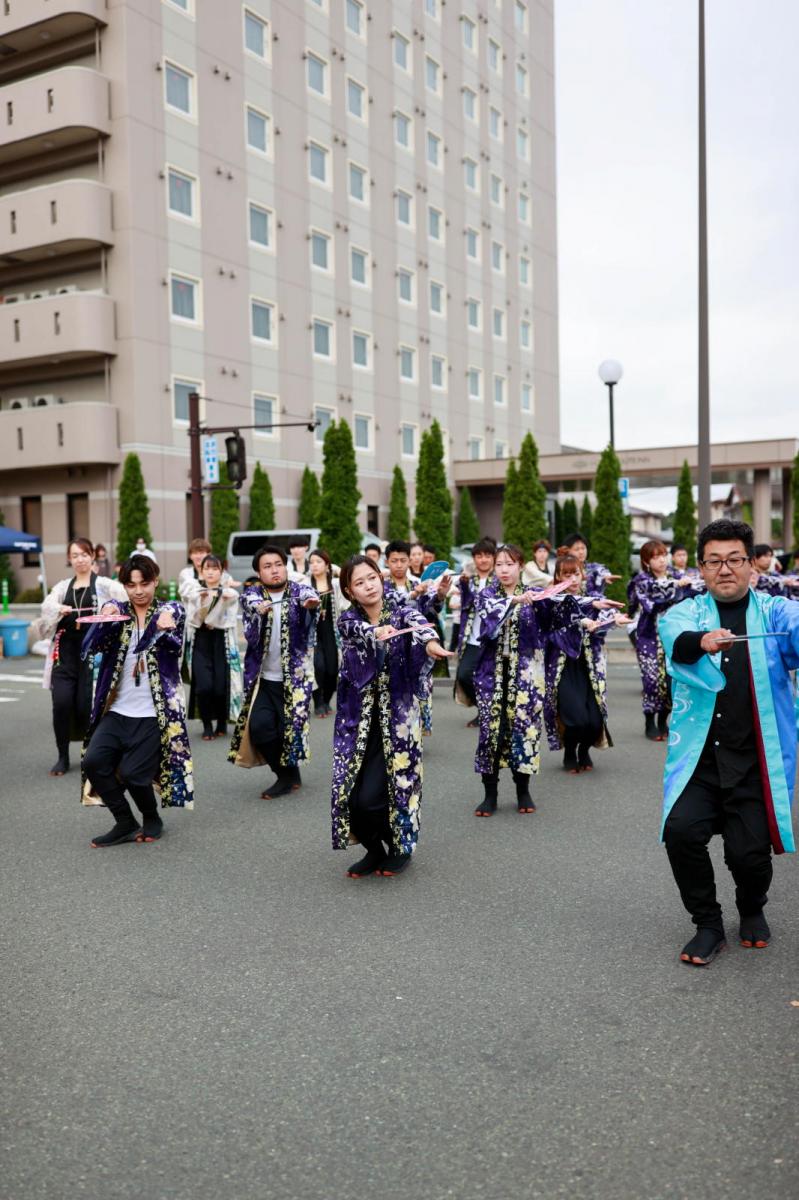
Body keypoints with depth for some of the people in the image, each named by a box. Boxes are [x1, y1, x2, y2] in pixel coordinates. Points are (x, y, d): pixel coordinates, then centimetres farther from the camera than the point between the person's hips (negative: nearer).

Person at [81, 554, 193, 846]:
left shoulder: (172, 610, 1)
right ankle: (126, 823, 5)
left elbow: (175, 646, -17)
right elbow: (91, 647, -5)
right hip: (117, 711, 4)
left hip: (154, 713, -3)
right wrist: (103, 620, -23)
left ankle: (152, 819, 17)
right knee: (92, 762, -13)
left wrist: (166, 630, -39)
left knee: (131, 773, -12)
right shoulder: (116, 609, 8)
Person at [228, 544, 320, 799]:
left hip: (295, 676, -2)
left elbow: (309, 597, -27)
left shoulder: (300, 590, -3)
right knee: (259, 725, -10)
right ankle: (287, 775, 15)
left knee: (289, 728, -5)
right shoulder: (251, 595, 1)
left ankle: (288, 774, 24)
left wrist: (311, 603, -52)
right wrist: (260, 611, -47)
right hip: (262, 677, 2)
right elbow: (251, 603, -22)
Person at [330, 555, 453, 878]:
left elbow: (418, 624, -26)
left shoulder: (402, 611, -3)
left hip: (396, 717, -2)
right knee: (348, 794, -2)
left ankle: (401, 847, 20)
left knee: (372, 797, -10)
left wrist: (431, 643, -50)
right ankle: (375, 851, 26)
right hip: (358, 718, 3)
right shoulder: (348, 619, 1)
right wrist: (377, 632, -47)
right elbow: (359, 629, -23)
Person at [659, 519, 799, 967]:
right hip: (699, 757, 1)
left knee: (749, 851, -7)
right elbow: (676, 638, -18)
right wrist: (702, 640, -42)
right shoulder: (687, 612, 5)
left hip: (757, 761, 0)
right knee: (681, 830, -18)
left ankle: (752, 911, 31)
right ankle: (709, 925, 9)